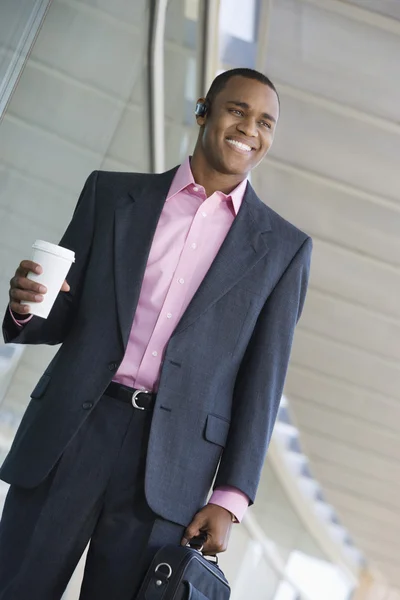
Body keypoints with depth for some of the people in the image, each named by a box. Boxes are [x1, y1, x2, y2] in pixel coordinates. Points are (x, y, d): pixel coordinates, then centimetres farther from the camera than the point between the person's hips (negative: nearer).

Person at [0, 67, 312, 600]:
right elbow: (60, 319, 10)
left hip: (171, 463, -1)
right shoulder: (111, 195, 9)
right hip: (67, 435, 1)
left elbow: (262, 380, 5)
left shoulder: (284, 249, 6)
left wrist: (231, 497, -1)